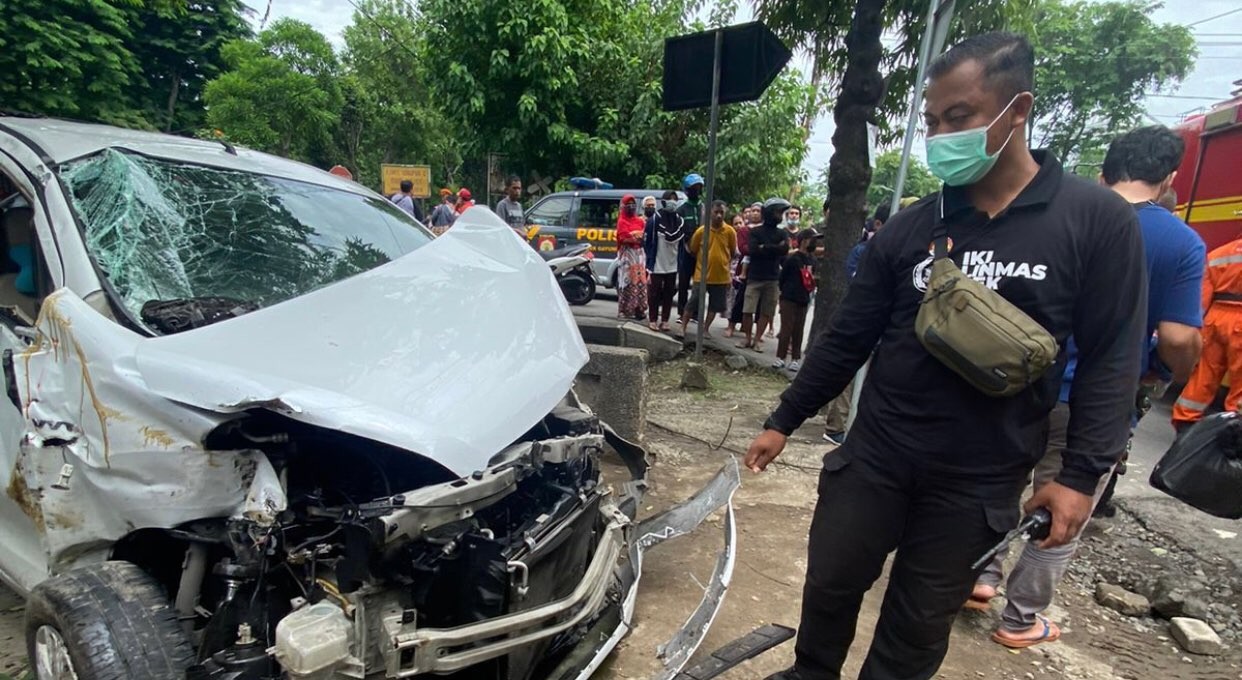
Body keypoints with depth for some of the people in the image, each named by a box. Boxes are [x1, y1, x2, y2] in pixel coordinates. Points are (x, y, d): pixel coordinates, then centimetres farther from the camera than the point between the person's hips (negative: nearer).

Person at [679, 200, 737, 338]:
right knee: (693, 303, 2)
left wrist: (721, 263, 9)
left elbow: (733, 252, 8)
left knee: (715, 305, 10)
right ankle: (683, 327, 14)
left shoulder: (730, 231, -5)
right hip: (701, 275, -1)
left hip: (721, 276, 2)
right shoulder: (701, 231, -8)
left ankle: (705, 329, 25)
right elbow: (693, 249, 6)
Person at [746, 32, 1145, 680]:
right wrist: (783, 421, 4)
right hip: (873, 457, 2)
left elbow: (1110, 359, -2)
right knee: (828, 589, 14)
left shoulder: (1098, 220, -4)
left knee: (919, 627, 14)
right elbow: (846, 338, 3)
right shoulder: (909, 227, 0)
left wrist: (1081, 474, -8)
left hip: (979, 481, -1)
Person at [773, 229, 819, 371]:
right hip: (789, 299, -6)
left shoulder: (812, 259, 9)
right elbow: (782, 277, -6)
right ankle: (780, 357, 2)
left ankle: (795, 359, 12)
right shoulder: (792, 258, -11)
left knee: (798, 330, 7)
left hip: (803, 300, 6)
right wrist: (785, 292, 4)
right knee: (786, 329, -5)